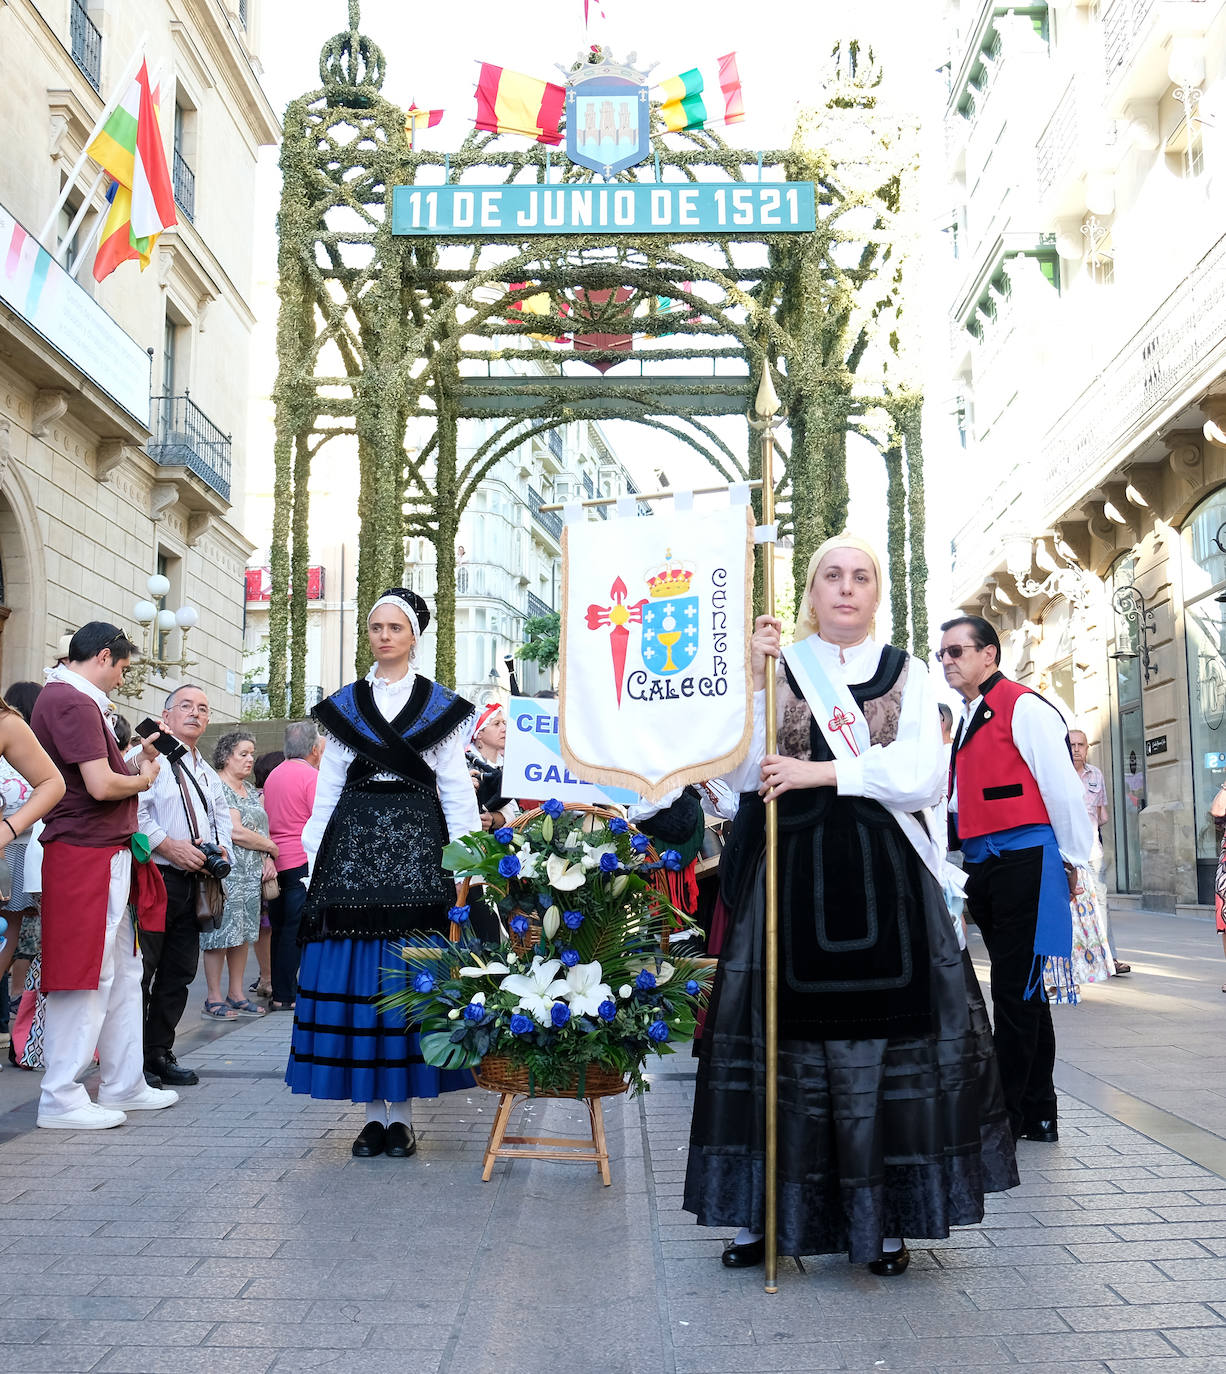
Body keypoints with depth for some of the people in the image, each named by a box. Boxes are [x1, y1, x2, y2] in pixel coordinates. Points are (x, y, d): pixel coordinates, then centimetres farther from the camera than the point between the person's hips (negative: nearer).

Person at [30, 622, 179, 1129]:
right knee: (86, 977, -4)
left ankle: (123, 1086, 23)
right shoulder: (74, 703, -15)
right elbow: (101, 786, -22)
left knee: (122, 975, 15)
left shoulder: (69, 700, 19)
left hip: (108, 856, 11)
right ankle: (61, 1100, 4)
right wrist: (143, 779, -5)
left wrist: (139, 760, 12)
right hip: (87, 855, -11)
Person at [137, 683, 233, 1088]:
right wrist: (168, 845, -21)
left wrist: (223, 846, 7)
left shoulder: (207, 773, 20)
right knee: (141, 969, -7)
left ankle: (160, 1052, 21)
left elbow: (222, 813, 27)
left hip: (193, 883, 8)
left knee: (179, 971, 11)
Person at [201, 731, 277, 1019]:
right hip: (227, 873, -8)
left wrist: (267, 859, 1)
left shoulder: (249, 789, 17)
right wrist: (271, 847, -6)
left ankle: (236, 995, 17)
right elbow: (235, 832, -17)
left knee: (242, 934, 11)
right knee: (221, 933, -5)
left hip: (252, 874, 8)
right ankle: (213, 998, 2)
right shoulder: (218, 788, -10)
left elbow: (260, 827, 18)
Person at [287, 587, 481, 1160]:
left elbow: (456, 787, 5)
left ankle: (402, 1113, 5)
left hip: (416, 840, -2)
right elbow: (328, 787, 12)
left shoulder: (440, 705, 9)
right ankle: (373, 1112, 7)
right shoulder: (344, 704, 14)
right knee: (355, 975, -2)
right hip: (354, 839, 2)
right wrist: (315, 855, 4)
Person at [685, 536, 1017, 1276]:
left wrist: (822, 772, -12)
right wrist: (757, 683, -11)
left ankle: (884, 1219, 11)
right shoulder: (778, 666, 7)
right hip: (791, 874, 0)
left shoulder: (906, 673, 9)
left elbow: (923, 776, -4)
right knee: (782, 1034, 1)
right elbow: (742, 774, -2)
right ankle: (767, 1214, 10)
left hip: (882, 879, 1)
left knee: (884, 1034, 1)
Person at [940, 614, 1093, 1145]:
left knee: (1015, 989, -5)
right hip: (984, 869, 9)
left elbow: (1062, 786, -10)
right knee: (1021, 991, 13)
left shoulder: (1023, 706, -8)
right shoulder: (970, 722, 18)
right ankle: (1038, 1115, 22)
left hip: (1025, 862, -9)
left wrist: (1073, 860, -7)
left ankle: (1006, 1116, 4)